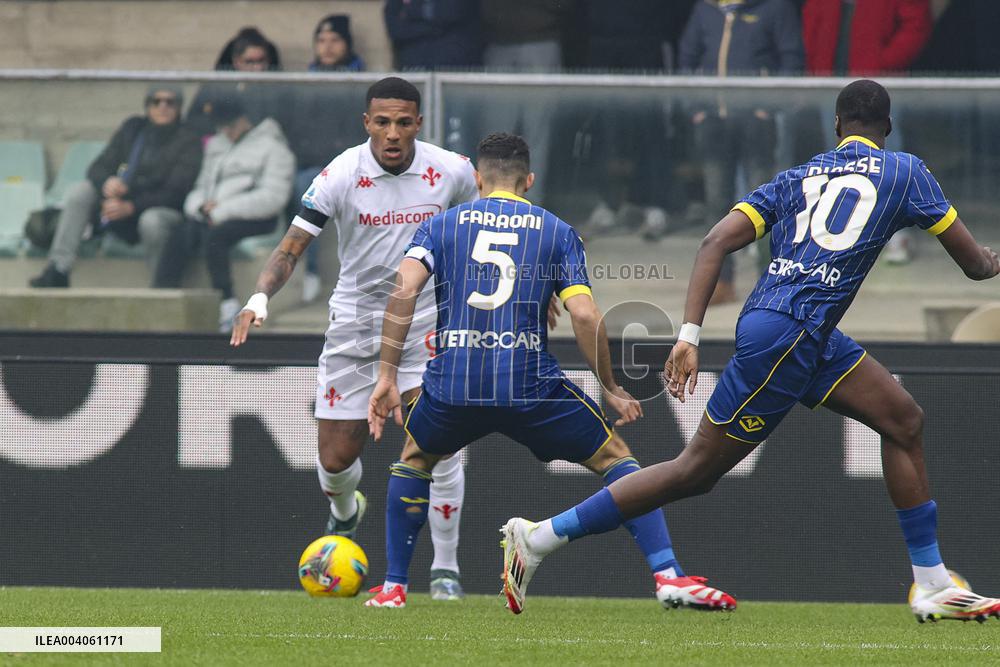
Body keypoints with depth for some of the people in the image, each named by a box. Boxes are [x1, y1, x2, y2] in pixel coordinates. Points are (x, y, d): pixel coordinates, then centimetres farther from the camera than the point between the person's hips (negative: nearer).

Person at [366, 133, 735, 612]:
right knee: (615, 458, 14)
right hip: (530, 383, -1)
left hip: (451, 384, 1)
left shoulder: (441, 225, 14)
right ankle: (668, 576, -1)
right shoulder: (557, 231, 12)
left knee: (413, 461, 32)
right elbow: (584, 315, -1)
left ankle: (393, 587, 27)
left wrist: (387, 376, -1)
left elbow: (404, 290, -2)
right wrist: (611, 390, 10)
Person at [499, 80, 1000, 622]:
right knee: (698, 470, -3)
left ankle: (932, 587, 12)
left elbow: (716, 242, 5)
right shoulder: (905, 172, 5)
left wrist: (689, 334, 0)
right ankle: (540, 537, -3)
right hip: (787, 336, -7)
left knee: (904, 420, 12)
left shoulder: (795, 178, 18)